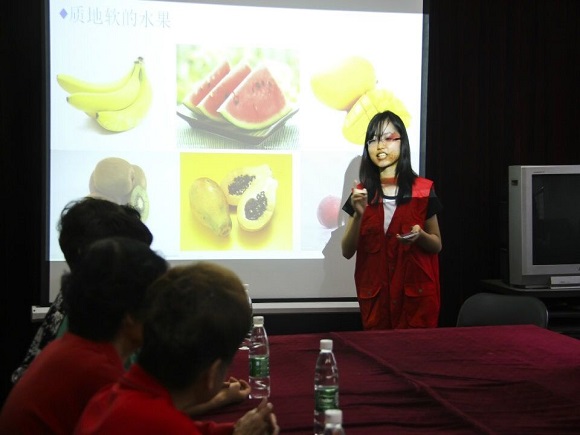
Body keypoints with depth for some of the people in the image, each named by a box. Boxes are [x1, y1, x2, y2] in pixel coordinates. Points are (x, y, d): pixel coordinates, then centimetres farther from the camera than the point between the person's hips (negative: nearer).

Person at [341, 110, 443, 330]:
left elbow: (437, 245, 6)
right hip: (375, 294, 2)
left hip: (416, 292, -1)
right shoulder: (362, 193, 3)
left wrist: (419, 235, -16)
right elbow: (347, 251, 0)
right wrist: (359, 214, -14)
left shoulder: (423, 190, -2)